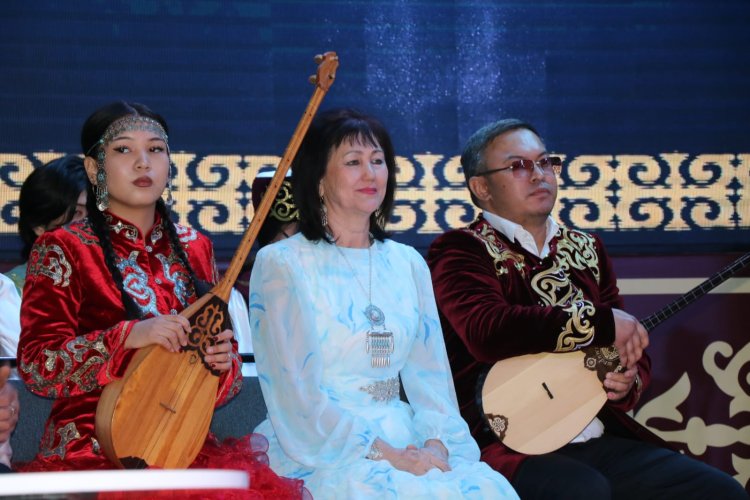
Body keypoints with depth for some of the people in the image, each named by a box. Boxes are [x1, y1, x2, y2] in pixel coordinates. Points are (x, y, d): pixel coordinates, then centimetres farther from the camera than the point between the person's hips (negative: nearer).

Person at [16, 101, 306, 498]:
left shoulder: (194, 249, 13)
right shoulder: (62, 249, 0)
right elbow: (37, 368, -9)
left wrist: (223, 360, -6)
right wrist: (127, 337, -22)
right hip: (92, 456, -5)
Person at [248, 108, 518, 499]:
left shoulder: (408, 264, 15)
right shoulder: (280, 264, -2)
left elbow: (431, 377, 11)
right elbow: (299, 397, -9)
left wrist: (436, 444, -10)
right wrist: (386, 454, -16)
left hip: (406, 443, 5)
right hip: (323, 454, -5)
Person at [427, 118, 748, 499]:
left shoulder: (585, 249, 20)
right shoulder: (460, 250, -1)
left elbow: (634, 347, 23)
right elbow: (487, 331, -21)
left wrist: (629, 382, -2)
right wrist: (603, 323, -16)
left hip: (602, 439, 7)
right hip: (513, 447, -7)